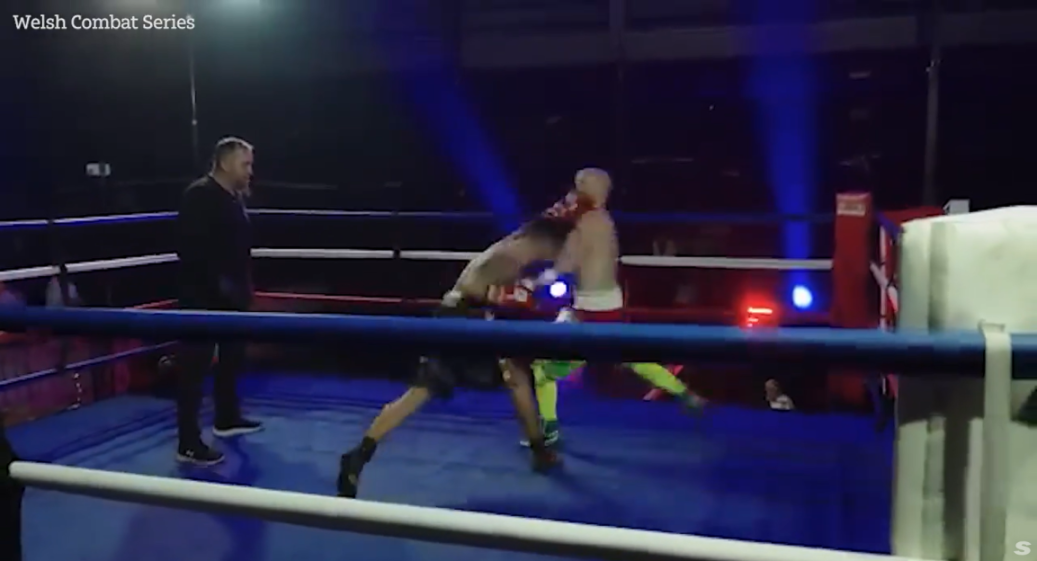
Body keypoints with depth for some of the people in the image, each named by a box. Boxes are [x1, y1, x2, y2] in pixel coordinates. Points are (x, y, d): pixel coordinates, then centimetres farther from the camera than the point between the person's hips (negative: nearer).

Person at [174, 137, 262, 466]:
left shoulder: (235, 198, 11)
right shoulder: (199, 196, -15)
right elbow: (191, 248, -23)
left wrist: (244, 283, 9)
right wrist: (217, 282, -24)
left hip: (231, 295, 10)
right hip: (203, 296, -9)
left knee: (232, 357, 20)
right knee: (195, 365, -6)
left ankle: (226, 418, 38)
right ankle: (188, 443, -1)